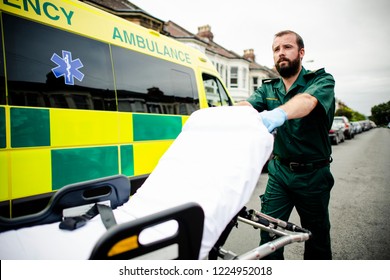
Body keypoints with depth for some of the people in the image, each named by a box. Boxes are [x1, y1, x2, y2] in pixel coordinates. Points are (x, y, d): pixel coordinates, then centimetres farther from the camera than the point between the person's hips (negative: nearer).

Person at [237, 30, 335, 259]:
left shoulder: (322, 80, -9)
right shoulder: (268, 88, 5)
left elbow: (307, 100, -33)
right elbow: (246, 105, -15)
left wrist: (277, 114, -54)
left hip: (313, 174, -2)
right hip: (279, 171, 3)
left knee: (317, 234, 14)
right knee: (269, 230, 1)